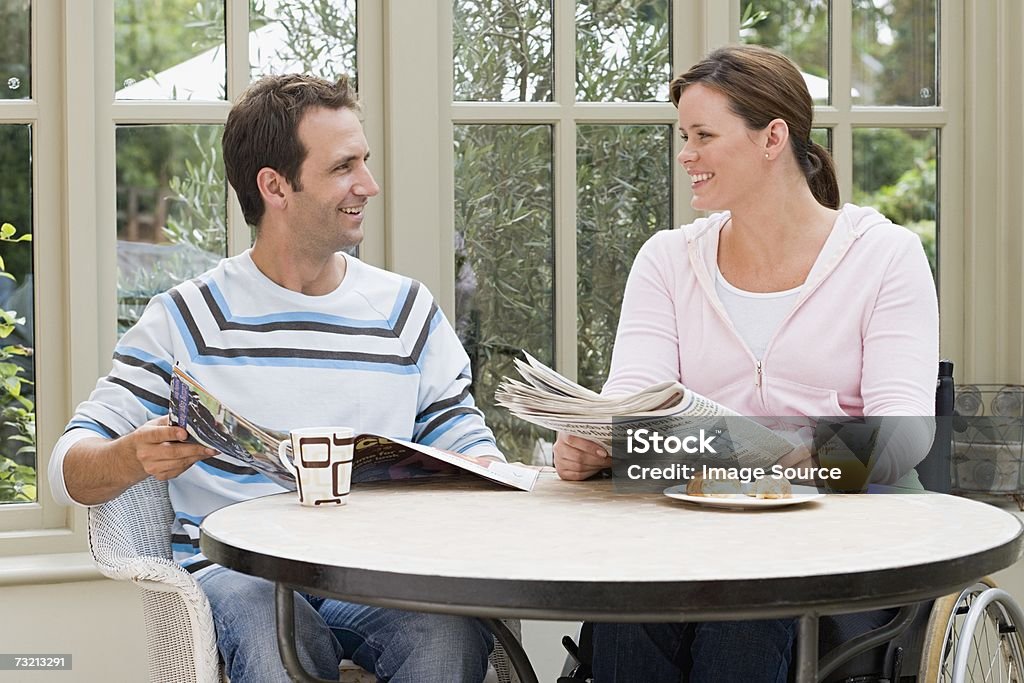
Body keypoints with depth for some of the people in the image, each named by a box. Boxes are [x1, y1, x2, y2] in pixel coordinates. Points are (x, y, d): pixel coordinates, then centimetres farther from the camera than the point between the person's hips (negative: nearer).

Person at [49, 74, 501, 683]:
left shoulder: (409, 312, 14)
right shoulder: (187, 318, 4)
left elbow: (470, 447, 11)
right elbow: (70, 469, 1)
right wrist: (136, 458, -23)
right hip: (233, 569, -2)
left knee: (452, 628, -31)